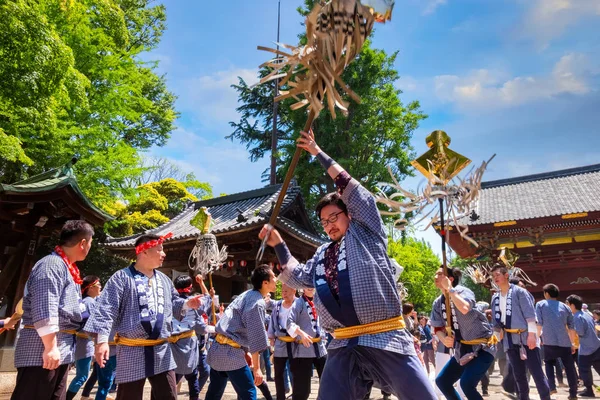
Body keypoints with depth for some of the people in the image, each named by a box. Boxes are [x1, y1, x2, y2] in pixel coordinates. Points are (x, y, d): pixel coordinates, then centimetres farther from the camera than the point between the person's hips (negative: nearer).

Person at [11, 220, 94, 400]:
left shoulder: (67, 268, 16)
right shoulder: (52, 265, -16)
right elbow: (44, 310, -23)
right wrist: (50, 347, -23)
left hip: (62, 350, 10)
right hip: (42, 350, -10)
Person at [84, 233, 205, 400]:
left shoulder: (164, 279, 12)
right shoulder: (122, 277, -8)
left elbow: (172, 304, 20)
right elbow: (106, 310, -14)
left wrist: (187, 304, -1)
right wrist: (102, 340, -22)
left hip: (161, 350, 6)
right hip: (132, 351, -5)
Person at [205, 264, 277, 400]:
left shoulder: (247, 295, 14)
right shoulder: (257, 302, -15)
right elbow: (255, 337, -16)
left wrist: (245, 352, 20)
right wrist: (256, 368, -9)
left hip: (217, 349, 10)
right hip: (231, 352, -10)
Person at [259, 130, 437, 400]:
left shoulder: (365, 232, 7)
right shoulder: (322, 254, 21)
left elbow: (355, 192, 0)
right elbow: (298, 278, 21)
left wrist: (319, 154, 5)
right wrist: (278, 244, 13)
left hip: (386, 340, -4)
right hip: (343, 348, 5)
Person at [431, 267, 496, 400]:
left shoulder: (463, 291, -16)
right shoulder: (438, 303, 4)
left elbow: (464, 308, -39)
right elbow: (437, 328, 6)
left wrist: (450, 289, -29)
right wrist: (444, 339, -15)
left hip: (482, 347, -8)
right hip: (463, 349, 8)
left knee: (466, 384, -24)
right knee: (441, 381, 8)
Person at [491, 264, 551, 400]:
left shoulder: (519, 291, -6)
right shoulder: (495, 298, 10)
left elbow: (530, 314, -12)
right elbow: (496, 320, 14)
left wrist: (531, 334, -19)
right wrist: (497, 334, 8)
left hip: (525, 336, -5)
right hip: (509, 339, 6)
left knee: (536, 371, -5)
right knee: (519, 374, 11)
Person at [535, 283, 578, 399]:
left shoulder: (540, 304, 5)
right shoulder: (565, 307, 13)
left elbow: (539, 323, -1)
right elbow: (571, 327, 15)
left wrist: (538, 336, 13)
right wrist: (573, 343, 23)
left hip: (549, 341, -2)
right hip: (565, 342, 2)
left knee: (549, 363, 18)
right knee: (569, 367, 12)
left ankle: (552, 387, 6)